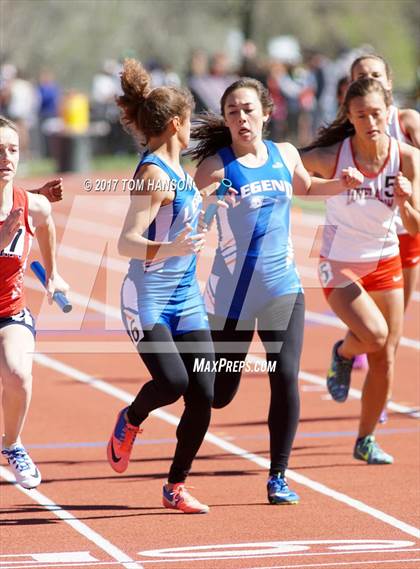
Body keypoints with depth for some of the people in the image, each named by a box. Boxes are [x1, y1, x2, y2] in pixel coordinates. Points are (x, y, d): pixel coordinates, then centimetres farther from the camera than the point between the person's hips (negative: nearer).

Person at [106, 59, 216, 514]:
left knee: (202, 395, -1)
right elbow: (127, 242, -23)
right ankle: (129, 422, 11)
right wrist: (168, 249, -38)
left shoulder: (177, 171, 13)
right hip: (147, 300, -8)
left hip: (185, 299, 8)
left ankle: (176, 486, 11)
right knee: (172, 380, -23)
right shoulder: (154, 174, -14)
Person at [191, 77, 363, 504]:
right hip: (232, 292, -3)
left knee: (285, 379, -9)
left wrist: (342, 184, 10)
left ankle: (278, 477, 4)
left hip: (282, 286, 3)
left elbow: (306, 187, 27)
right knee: (218, 395, 5)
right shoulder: (216, 166, -10)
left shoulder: (285, 155, 5)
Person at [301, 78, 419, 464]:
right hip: (339, 263, -3)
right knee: (374, 334, -26)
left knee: (385, 358, 4)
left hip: (385, 262, 3)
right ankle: (343, 353, 11)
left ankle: (366, 441, 23)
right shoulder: (330, 157, -20)